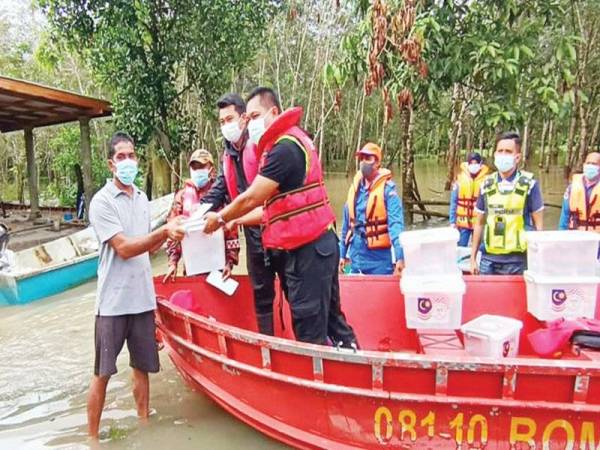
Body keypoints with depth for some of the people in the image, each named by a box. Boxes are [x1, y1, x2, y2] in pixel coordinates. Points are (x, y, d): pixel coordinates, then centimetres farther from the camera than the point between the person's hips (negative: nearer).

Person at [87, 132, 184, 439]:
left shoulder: (142, 198, 10)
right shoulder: (102, 202, -9)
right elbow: (123, 248, -17)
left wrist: (168, 233, 0)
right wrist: (164, 231, -24)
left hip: (143, 298, 6)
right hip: (114, 301, -5)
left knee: (142, 367, 14)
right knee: (102, 373, 5)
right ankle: (92, 437, 20)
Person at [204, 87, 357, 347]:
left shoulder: (285, 147, -15)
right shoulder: (292, 141, 16)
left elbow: (251, 199, -16)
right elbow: (276, 207, 19)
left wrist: (221, 218, 1)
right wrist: (238, 221, 17)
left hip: (308, 249, -10)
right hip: (319, 243, 10)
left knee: (309, 330, -1)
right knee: (329, 315, 18)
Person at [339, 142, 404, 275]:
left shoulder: (387, 189, -10)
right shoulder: (355, 188, 8)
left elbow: (396, 224, -17)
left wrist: (400, 256, -25)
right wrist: (342, 254, 16)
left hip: (379, 257, -6)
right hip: (356, 255, 6)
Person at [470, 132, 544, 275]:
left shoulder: (529, 184, -3)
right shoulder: (487, 184, 6)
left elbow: (538, 224, 0)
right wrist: (473, 257, 10)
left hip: (517, 261, -3)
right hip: (489, 259, 3)